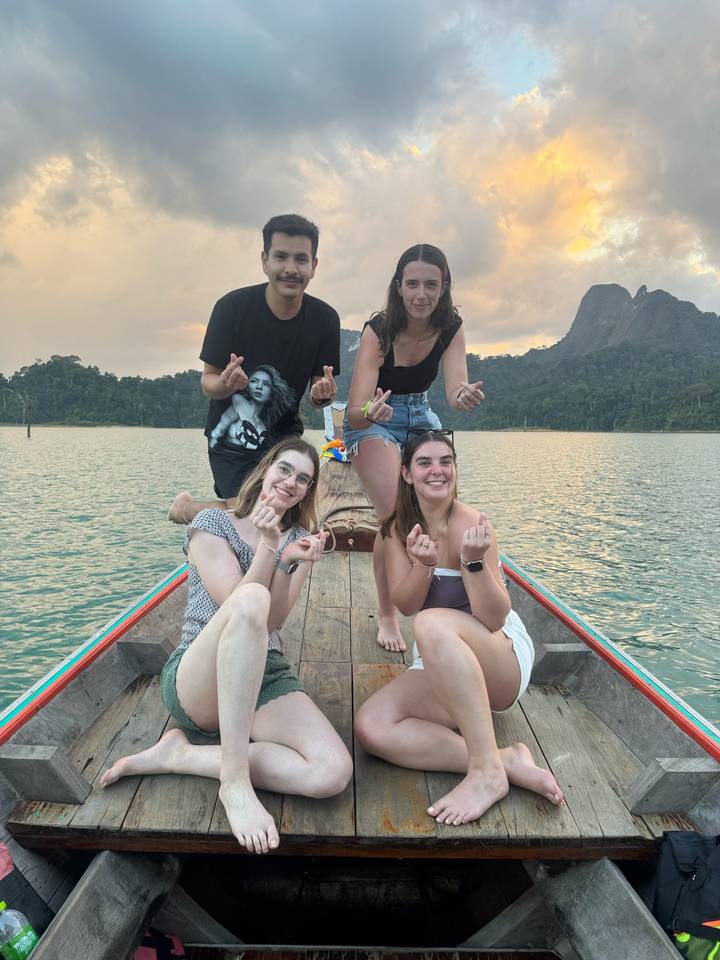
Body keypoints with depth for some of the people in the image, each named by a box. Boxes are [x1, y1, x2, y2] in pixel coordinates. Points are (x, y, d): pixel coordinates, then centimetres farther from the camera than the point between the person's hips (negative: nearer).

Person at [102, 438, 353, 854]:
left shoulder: (299, 538, 14)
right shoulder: (213, 522, 2)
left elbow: (274, 620, 0)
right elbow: (237, 604, -10)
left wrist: (290, 562, -15)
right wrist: (268, 546, -19)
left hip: (266, 677, 4)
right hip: (198, 678, -4)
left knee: (334, 773, -26)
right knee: (250, 600, -39)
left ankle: (179, 755, -11)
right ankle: (236, 782, -32)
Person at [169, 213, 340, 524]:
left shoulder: (325, 319, -7)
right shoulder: (232, 307, -16)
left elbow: (318, 389, -2)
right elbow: (208, 380, -11)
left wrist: (322, 394, -26)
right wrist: (226, 384, -35)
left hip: (285, 434, 4)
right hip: (232, 437, -4)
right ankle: (186, 505, 13)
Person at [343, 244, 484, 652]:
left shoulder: (451, 328, -13)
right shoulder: (378, 331, -26)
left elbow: (455, 390, -27)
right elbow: (356, 412, -34)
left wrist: (465, 396, -50)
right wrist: (369, 412, -57)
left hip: (422, 417, 4)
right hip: (372, 421, -4)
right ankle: (387, 616, 0)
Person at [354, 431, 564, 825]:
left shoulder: (469, 524, -15)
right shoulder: (400, 527, 2)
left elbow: (495, 619, -20)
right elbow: (404, 605, -6)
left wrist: (473, 561, -36)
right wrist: (423, 565, -25)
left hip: (503, 659, -5)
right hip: (440, 668, 6)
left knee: (431, 623, -38)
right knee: (371, 726, -22)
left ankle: (487, 771, -30)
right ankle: (508, 761, -21)